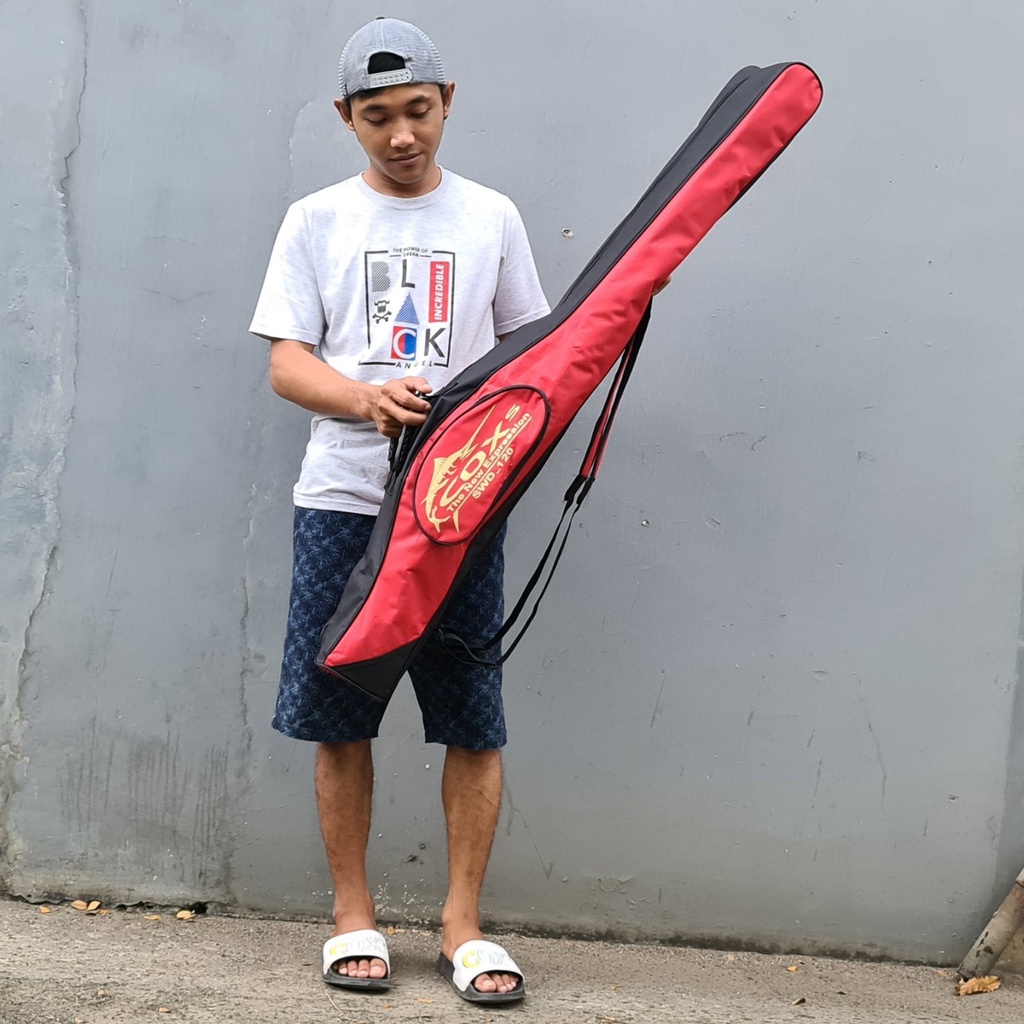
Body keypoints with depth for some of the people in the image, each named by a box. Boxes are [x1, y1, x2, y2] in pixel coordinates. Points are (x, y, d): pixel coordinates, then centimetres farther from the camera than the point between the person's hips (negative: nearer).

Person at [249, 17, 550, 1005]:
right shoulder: (316, 220, 8)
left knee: (474, 720, -1)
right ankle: (353, 913, 17)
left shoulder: (491, 216, 10)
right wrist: (369, 399, -18)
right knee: (336, 713, 3)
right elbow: (287, 363, 2)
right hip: (342, 497, 0)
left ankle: (462, 923, 10)